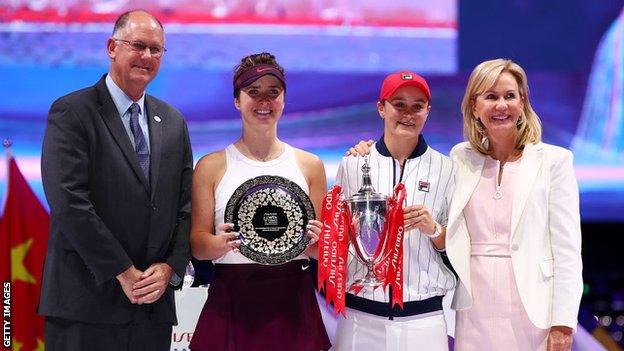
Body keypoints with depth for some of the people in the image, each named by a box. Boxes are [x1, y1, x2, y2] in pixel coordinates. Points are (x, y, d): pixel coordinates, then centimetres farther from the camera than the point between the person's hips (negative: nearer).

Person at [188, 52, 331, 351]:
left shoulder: (310, 166, 8)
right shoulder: (211, 167, 4)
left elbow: (323, 248, 11)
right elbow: (197, 245, 3)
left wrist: (313, 241, -12)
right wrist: (222, 243, -18)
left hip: (292, 302, 1)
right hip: (232, 302, -1)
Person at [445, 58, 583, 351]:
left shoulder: (554, 160, 0)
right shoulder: (461, 158, 9)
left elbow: (567, 250, -3)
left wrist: (563, 324, -9)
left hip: (532, 312, -3)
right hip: (474, 312, 3)